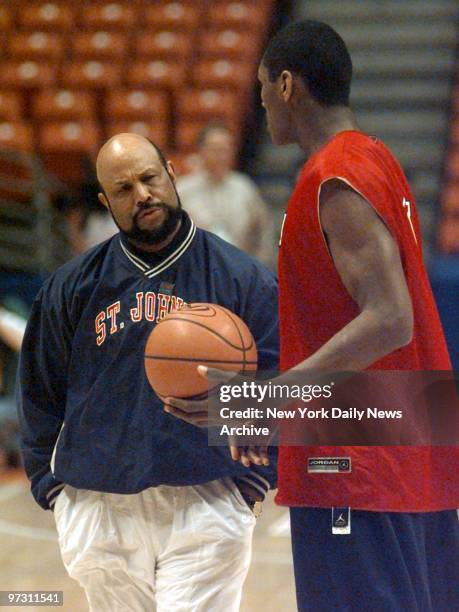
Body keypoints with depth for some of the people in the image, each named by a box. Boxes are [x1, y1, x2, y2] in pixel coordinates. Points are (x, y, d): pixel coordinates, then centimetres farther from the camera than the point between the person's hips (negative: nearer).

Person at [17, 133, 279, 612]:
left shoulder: (243, 279, 2)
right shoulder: (73, 286, 8)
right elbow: (40, 393, 16)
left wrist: (248, 482, -6)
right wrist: (50, 485, 8)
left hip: (206, 506, -3)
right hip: (98, 513, 3)